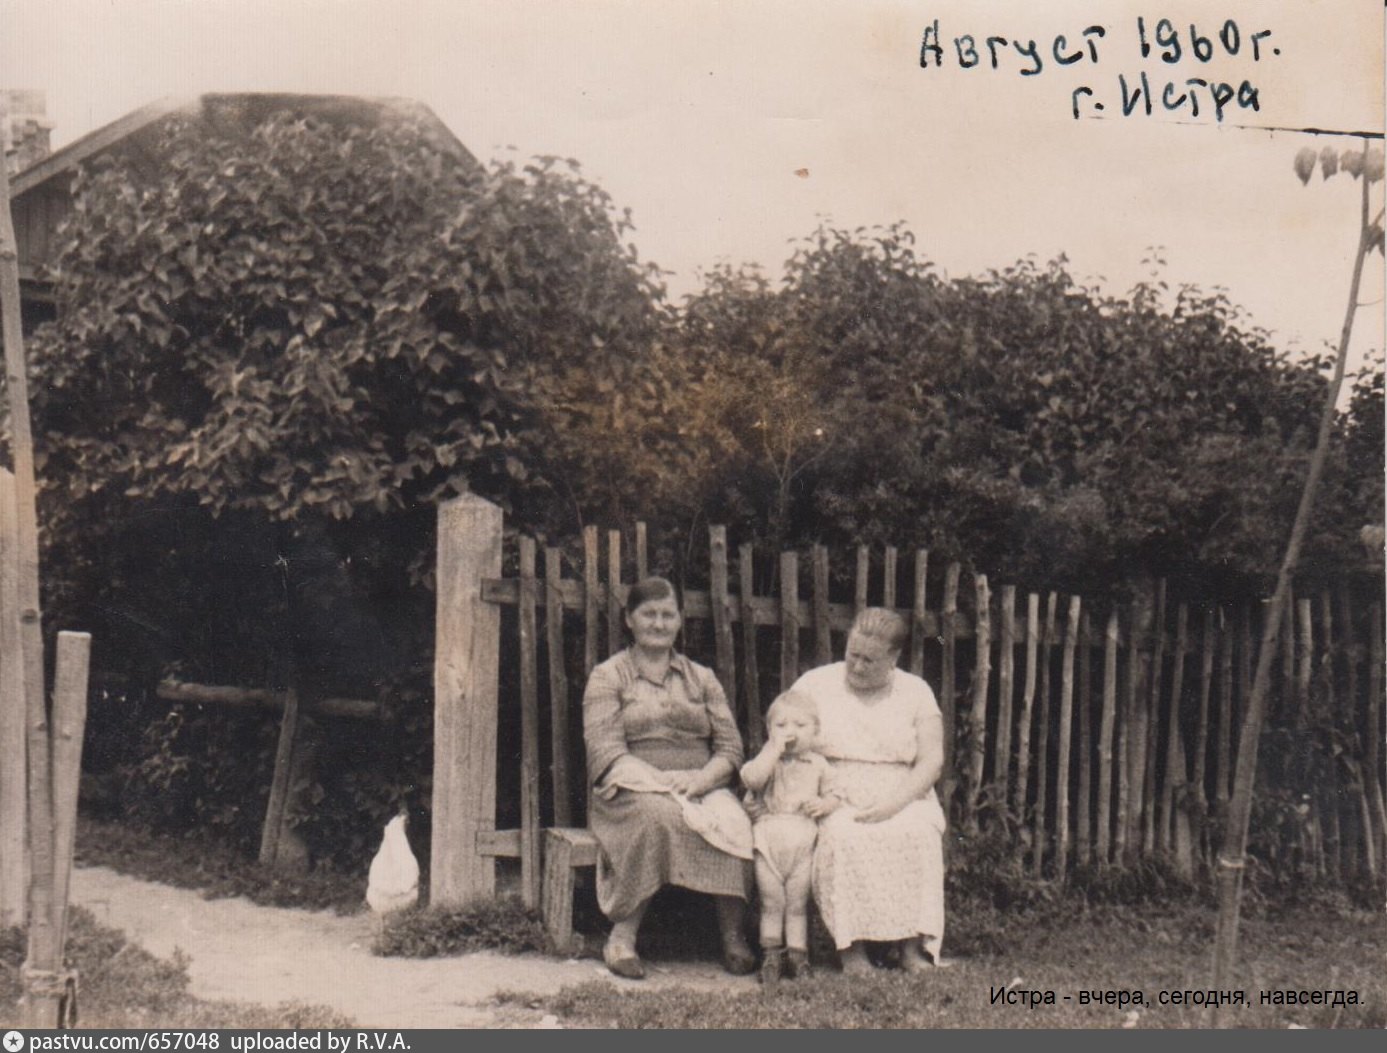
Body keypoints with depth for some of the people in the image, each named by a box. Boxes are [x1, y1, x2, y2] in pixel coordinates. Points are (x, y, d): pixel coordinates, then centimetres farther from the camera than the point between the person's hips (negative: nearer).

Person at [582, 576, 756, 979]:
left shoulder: (701, 678, 20)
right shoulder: (607, 677, 9)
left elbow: (730, 748, 10)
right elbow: (606, 752, -5)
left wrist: (700, 778, -12)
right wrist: (662, 782, -20)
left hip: (702, 789, 3)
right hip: (633, 790, -3)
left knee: (734, 822, -31)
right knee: (658, 813, -38)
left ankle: (734, 936, -23)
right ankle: (622, 937, -30)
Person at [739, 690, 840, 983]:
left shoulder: (817, 764, 12)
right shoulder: (766, 760, 5)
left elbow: (833, 795, 15)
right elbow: (751, 778, -17)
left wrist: (824, 804, -8)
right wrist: (774, 748, -15)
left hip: (803, 841, 1)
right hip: (768, 838, -1)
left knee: (797, 903, 5)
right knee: (771, 902, 3)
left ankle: (797, 952, 13)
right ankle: (771, 953, 12)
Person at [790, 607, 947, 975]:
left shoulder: (915, 691, 11)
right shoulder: (814, 685, 8)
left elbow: (932, 760, 1)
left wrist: (894, 803, -16)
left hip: (903, 802, 1)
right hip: (834, 805, -1)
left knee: (919, 833, -33)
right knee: (842, 836, -35)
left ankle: (913, 944, -28)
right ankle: (852, 945, -30)